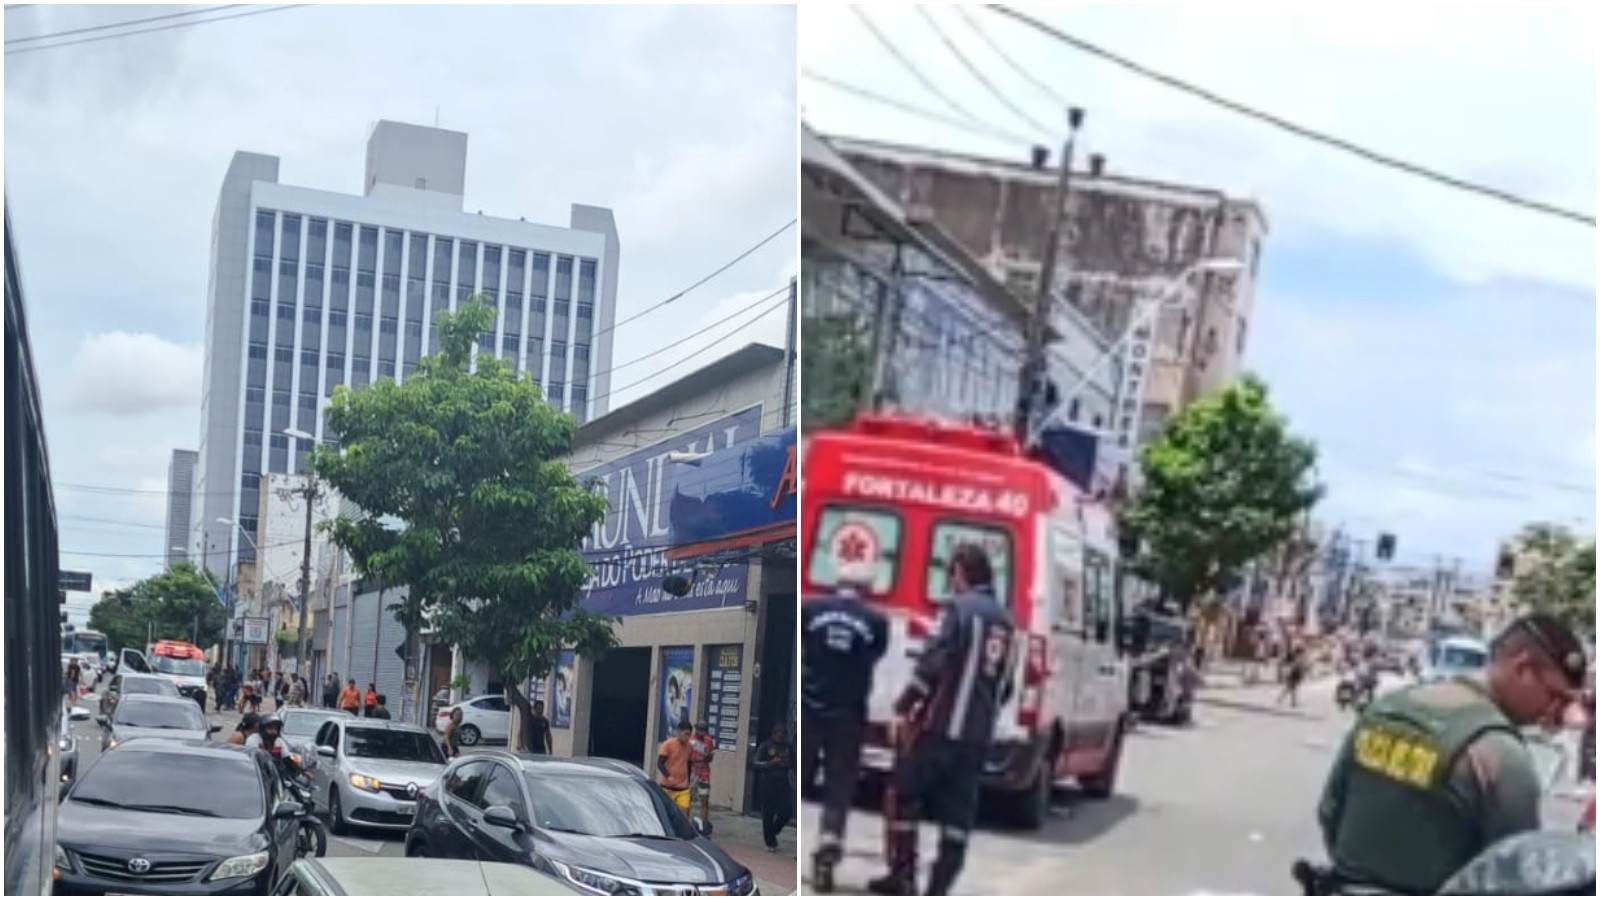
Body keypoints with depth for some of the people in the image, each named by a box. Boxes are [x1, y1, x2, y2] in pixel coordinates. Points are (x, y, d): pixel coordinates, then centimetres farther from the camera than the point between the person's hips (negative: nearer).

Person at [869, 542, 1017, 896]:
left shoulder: (960, 608, -8)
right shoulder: (1005, 621, 16)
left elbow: (933, 664, -18)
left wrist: (905, 707, -10)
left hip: (941, 726, -7)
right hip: (978, 733, 7)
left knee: (904, 796, 8)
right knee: (958, 810, 6)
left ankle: (902, 877, 8)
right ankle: (938, 890, 6)